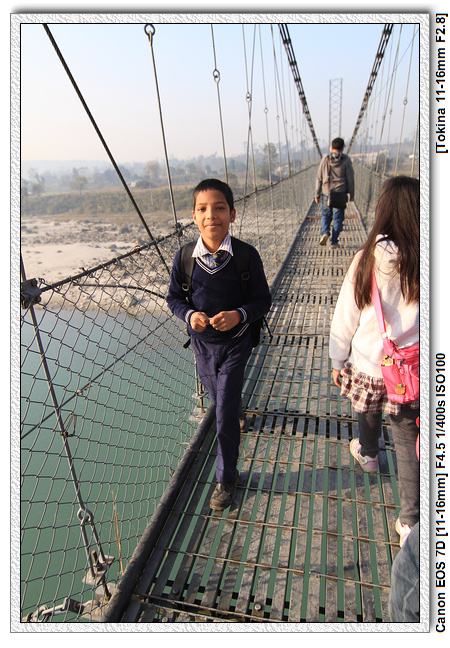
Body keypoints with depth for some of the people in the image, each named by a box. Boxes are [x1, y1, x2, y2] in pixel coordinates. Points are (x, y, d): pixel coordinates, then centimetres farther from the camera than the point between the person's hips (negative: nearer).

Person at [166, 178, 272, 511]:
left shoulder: (247, 255, -16)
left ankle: (227, 479, 20)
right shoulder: (184, 257, -10)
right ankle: (236, 415, 62)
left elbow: (263, 300, -8)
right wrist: (190, 314, -19)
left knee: (225, 416, -1)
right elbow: (174, 297, 2)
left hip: (235, 343, -3)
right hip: (202, 342, 3)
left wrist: (239, 314, -27)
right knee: (218, 399, 26)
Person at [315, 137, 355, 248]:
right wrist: (352, 194, 10)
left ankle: (325, 232, -4)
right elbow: (350, 179, 1)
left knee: (326, 215, 19)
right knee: (337, 218, 7)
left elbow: (319, 178, 2)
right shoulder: (346, 160, -2)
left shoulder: (325, 159, 0)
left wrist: (317, 194, 10)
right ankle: (334, 241, 8)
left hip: (326, 193, 1)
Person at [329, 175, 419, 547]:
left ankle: (368, 454, 60)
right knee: (408, 438, 14)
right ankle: (410, 520, 20)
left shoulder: (366, 261, -14)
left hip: (368, 366, 1)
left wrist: (338, 360, 8)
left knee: (369, 409, 30)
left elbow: (345, 319, -6)